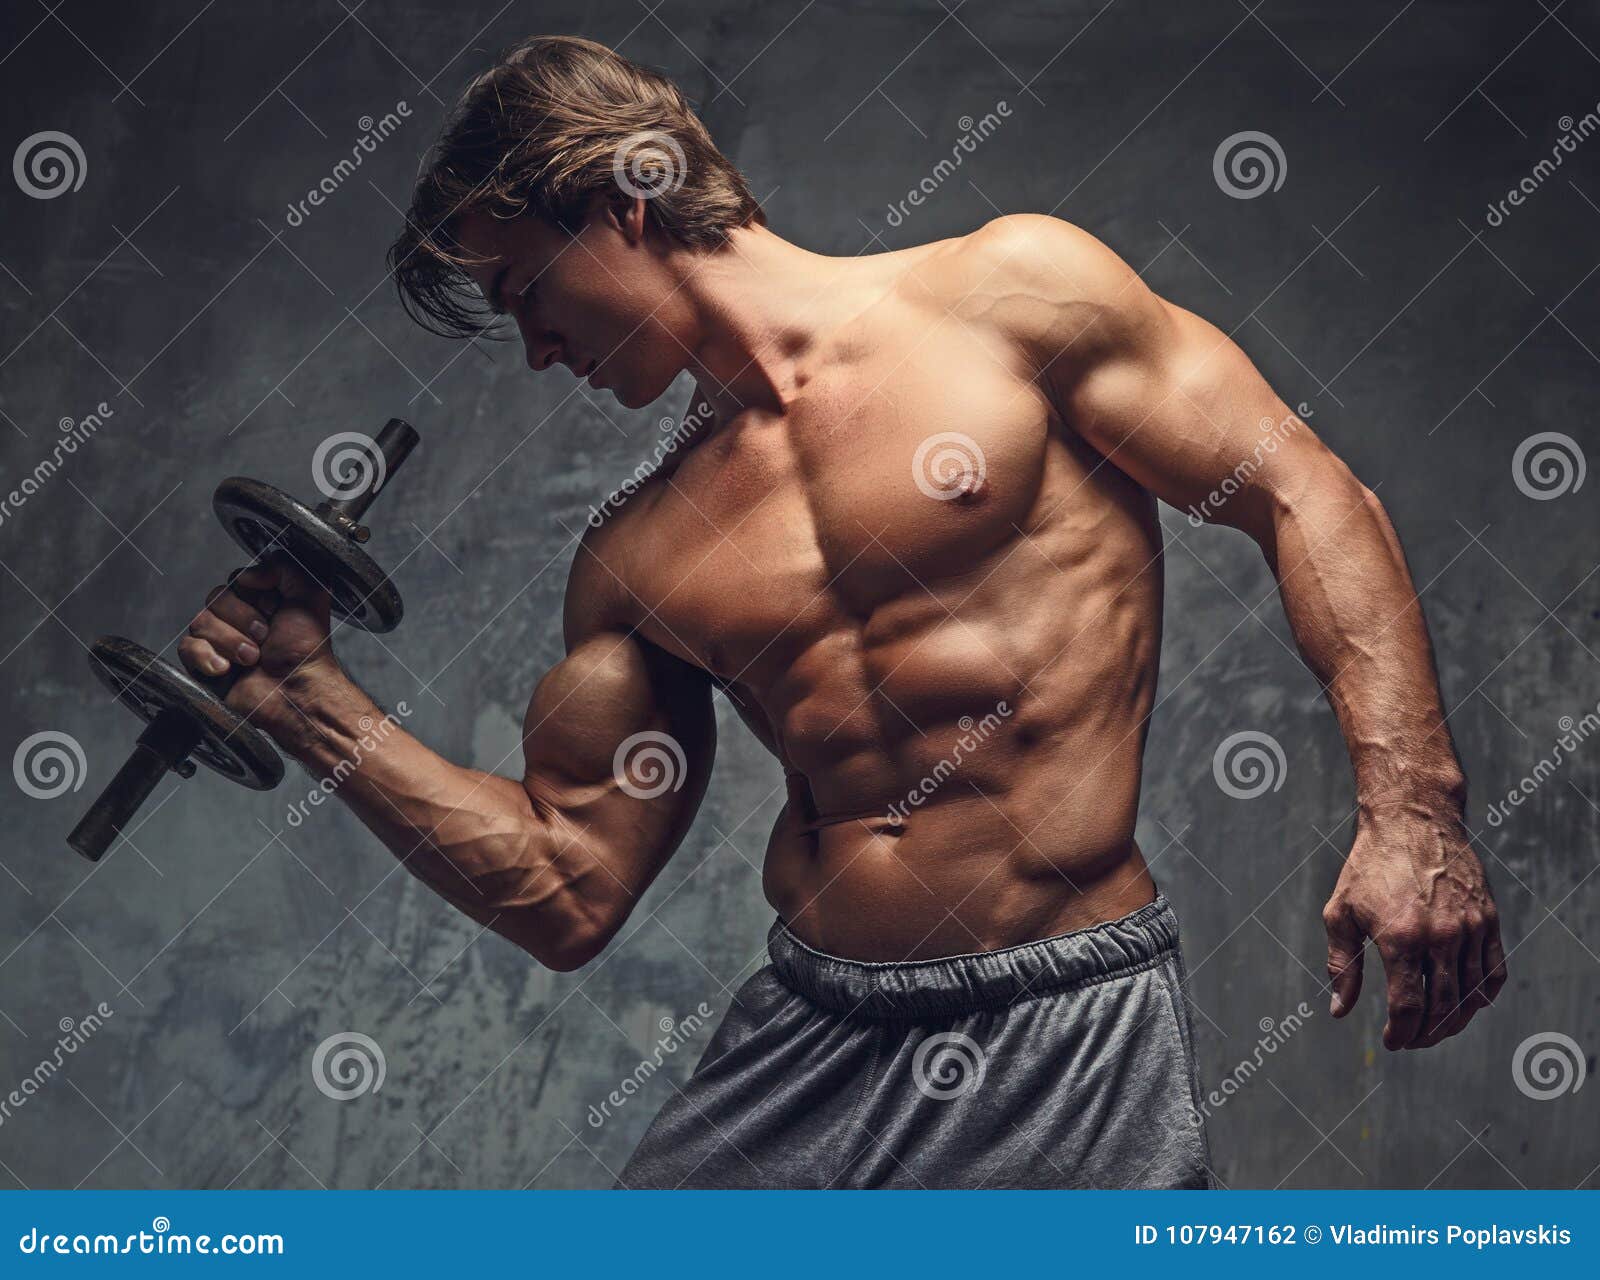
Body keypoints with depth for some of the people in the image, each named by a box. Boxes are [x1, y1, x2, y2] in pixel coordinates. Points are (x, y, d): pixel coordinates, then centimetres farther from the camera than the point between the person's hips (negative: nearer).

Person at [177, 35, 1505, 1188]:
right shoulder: (638, 554, 12)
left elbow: (1306, 495, -2)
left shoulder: (1012, 294, 0)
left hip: (1073, 1040, -4)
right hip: (804, 1047, 4)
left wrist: (1409, 806, -14)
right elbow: (567, 892, 12)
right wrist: (312, 702, 7)